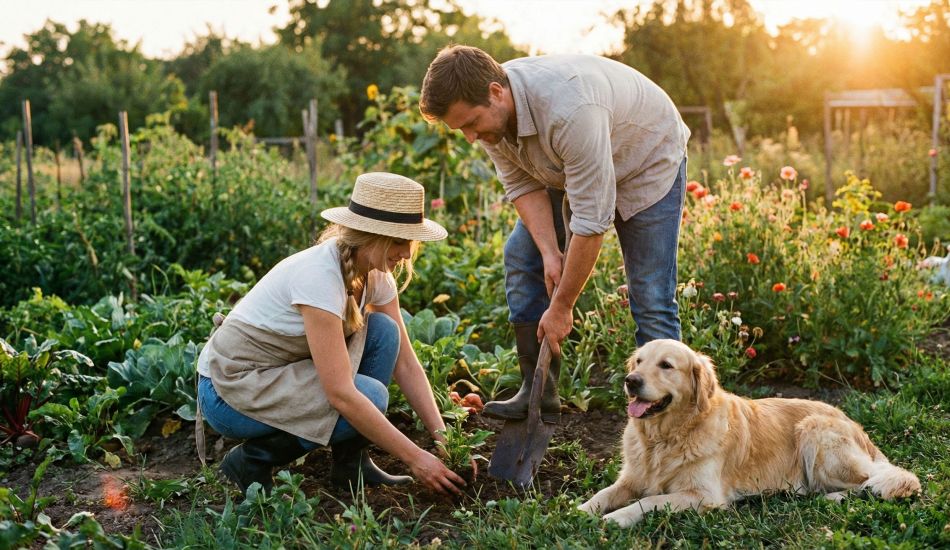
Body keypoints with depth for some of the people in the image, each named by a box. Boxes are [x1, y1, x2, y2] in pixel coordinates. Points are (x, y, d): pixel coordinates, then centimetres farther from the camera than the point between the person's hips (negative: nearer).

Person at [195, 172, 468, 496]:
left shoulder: (376, 273, -5)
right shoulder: (319, 275, -30)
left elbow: (405, 362, 0)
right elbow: (341, 396, -31)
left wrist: (442, 435, -10)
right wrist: (415, 458, -27)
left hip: (284, 370, 8)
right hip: (230, 388, -8)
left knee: (383, 332, -8)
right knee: (370, 397, -23)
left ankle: (350, 462, 0)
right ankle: (254, 458, -6)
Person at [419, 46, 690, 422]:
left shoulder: (569, 110, -43)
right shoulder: (488, 109, -19)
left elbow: (592, 220, -38)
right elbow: (522, 185, -8)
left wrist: (561, 308, -30)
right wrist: (549, 251, -22)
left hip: (647, 159, -7)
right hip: (566, 165, 7)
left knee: (651, 297, -13)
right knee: (522, 255, -1)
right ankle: (538, 395, 5)